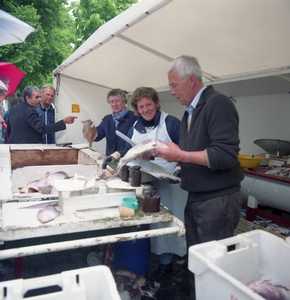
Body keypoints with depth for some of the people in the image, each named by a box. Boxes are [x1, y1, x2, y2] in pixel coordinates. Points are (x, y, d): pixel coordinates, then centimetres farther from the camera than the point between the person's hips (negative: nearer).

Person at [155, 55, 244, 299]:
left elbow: (226, 155, -24)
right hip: (195, 198, 9)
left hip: (217, 200, -8)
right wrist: (159, 152, 5)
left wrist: (181, 155, -20)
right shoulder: (190, 112, 14)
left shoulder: (218, 104, -14)